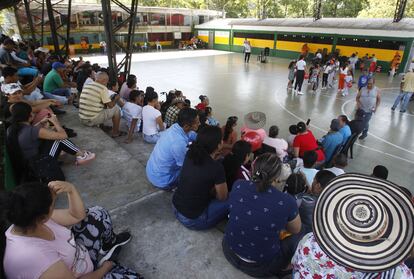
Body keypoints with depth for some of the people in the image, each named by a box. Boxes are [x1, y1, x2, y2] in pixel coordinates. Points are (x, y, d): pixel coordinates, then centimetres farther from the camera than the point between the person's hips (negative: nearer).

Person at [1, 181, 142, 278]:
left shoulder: (29, 221, -15)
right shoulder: (35, 257, -41)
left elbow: (77, 215, -5)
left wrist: (71, 189, -24)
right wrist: (106, 267, -12)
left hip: (74, 263, 8)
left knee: (98, 214, 7)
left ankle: (110, 243, 33)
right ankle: (109, 260, 16)